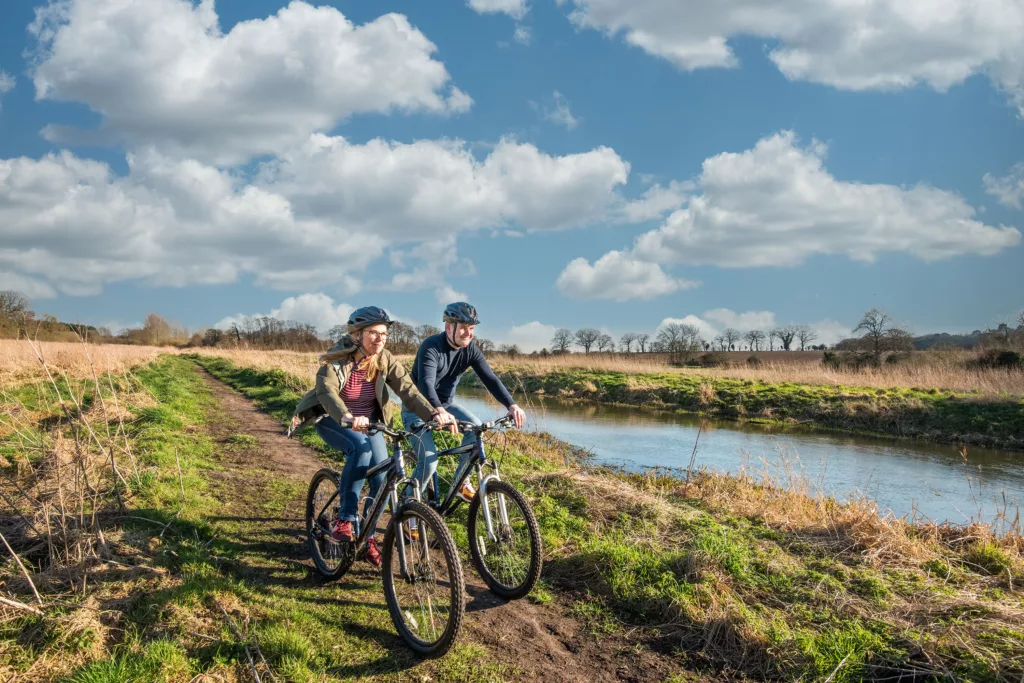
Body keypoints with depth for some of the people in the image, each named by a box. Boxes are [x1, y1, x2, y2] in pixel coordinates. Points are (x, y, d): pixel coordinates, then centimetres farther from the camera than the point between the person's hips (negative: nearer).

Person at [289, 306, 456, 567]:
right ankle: (344, 520, -23)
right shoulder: (337, 359, -23)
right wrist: (347, 417, -60)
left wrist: (433, 412, -41)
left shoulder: (384, 360, -13)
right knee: (360, 448, -35)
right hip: (332, 421, -4)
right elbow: (326, 390, -40)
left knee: (383, 477, -15)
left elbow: (408, 389, -23)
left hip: (368, 423, 4)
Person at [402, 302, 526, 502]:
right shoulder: (431, 347, -27)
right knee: (429, 462, -20)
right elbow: (426, 383, -40)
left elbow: (490, 378, -17)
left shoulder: (471, 350, -9)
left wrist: (512, 405, -34)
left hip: (445, 404, 5)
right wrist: (437, 411, -59)